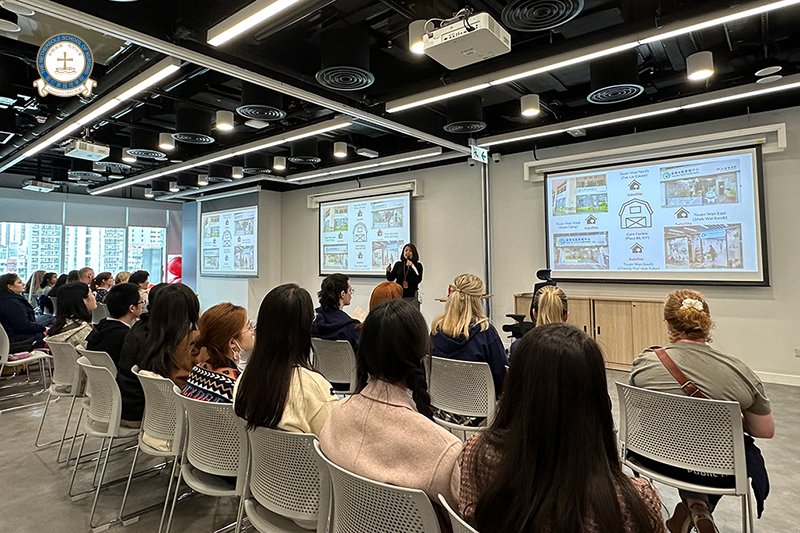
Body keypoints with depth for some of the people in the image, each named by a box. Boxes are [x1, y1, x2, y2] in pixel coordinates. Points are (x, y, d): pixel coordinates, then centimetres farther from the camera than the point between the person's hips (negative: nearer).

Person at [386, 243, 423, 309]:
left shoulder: (418, 265, 2)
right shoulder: (398, 264, 8)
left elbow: (419, 280, -11)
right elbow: (391, 278, 7)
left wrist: (412, 266, -18)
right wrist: (388, 271, -13)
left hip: (412, 296, -2)